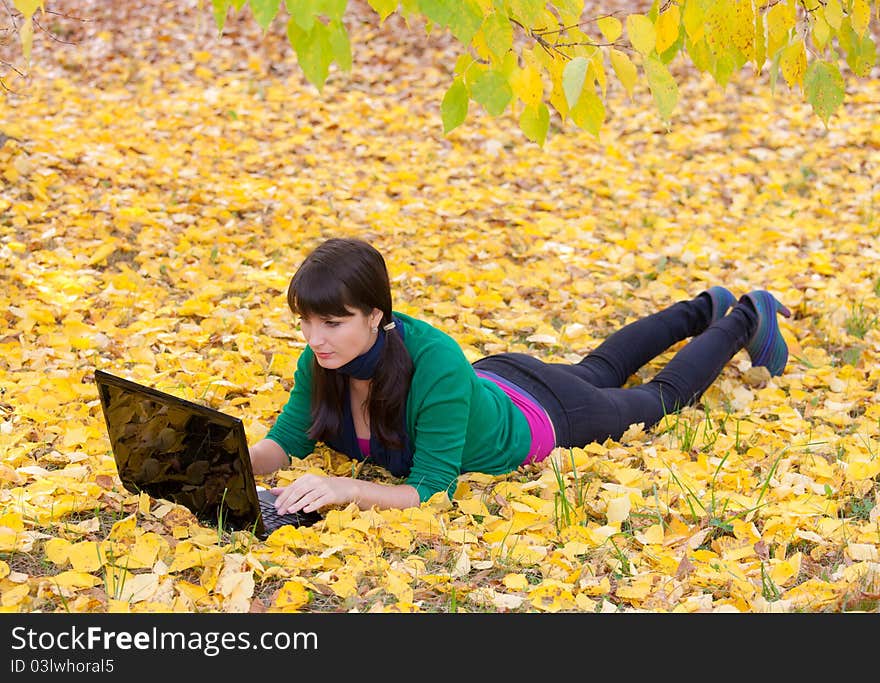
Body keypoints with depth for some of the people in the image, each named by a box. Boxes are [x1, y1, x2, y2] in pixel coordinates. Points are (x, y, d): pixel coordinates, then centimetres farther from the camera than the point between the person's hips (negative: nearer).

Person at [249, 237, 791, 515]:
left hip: (544, 415, -6)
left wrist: (347, 489, -57)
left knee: (662, 398, 24)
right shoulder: (324, 358, -30)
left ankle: (745, 321, 48)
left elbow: (432, 492, -43)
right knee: (600, 370, 34)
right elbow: (285, 443, -20)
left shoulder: (433, 363, -47)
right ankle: (704, 308, 59)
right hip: (492, 377, 6)